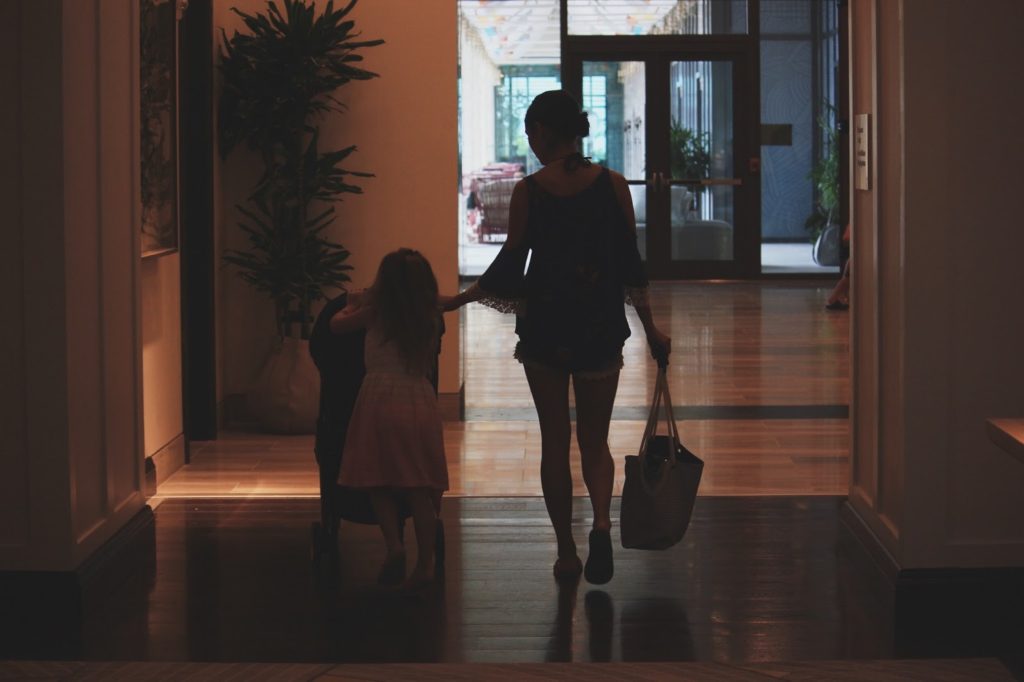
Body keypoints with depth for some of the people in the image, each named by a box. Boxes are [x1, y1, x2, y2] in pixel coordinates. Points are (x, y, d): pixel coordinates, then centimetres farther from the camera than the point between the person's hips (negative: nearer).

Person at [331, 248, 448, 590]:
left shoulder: (375, 313, 1)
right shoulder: (429, 319, 8)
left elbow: (336, 325, 16)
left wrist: (351, 307, 37)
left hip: (380, 398, -3)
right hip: (420, 399, 3)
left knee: (377, 482, 8)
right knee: (419, 489, 4)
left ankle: (394, 544, -11)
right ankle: (424, 564, 5)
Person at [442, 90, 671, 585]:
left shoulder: (528, 191, -7)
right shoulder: (613, 185, -2)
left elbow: (509, 267, -4)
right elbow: (630, 262, 0)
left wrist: (456, 300, 10)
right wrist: (650, 327, 8)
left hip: (544, 329, -1)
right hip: (601, 330, 1)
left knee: (554, 441, 10)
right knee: (594, 439, 12)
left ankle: (567, 553, 12)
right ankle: (602, 521, -15)